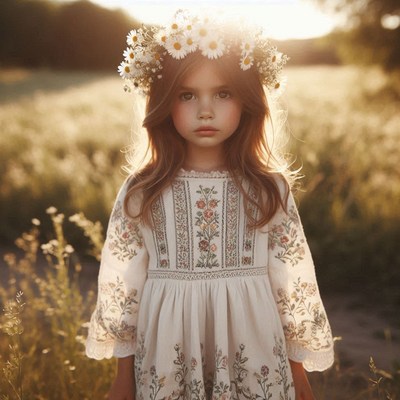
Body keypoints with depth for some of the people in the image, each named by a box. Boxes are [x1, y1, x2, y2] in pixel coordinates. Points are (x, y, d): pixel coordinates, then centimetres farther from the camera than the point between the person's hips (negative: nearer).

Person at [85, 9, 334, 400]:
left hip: (252, 354, 0)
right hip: (167, 355, 0)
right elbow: (122, 284, 0)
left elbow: (294, 281, 0)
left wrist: (298, 368, 5)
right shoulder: (141, 192, -6)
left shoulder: (269, 189, -6)